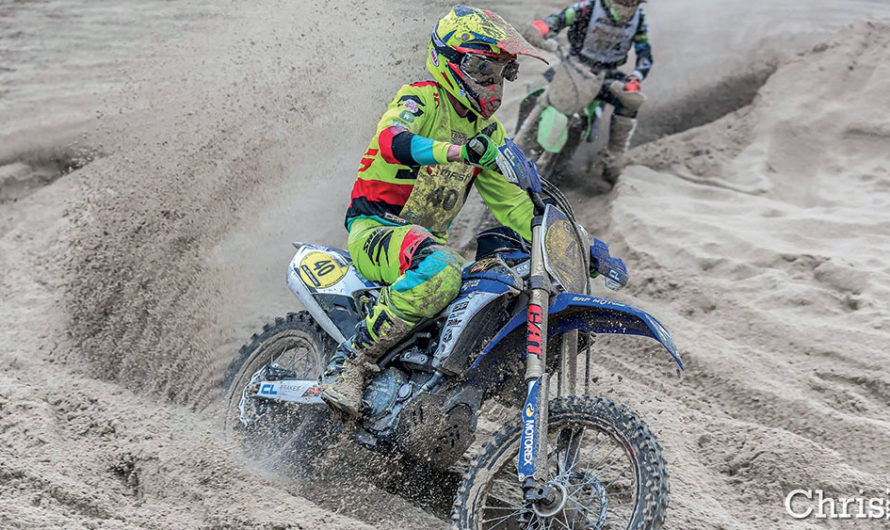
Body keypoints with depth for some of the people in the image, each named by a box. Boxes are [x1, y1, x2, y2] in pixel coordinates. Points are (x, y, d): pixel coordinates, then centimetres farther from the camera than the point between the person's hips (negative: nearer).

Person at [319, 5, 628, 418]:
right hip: (375, 228, -8)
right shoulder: (421, 99, -9)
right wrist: (458, 152, -50)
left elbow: (511, 202, 15)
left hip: (429, 239, 8)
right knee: (440, 270, -40)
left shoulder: (488, 131, 14)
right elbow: (393, 138, -33)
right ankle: (348, 363, -30)